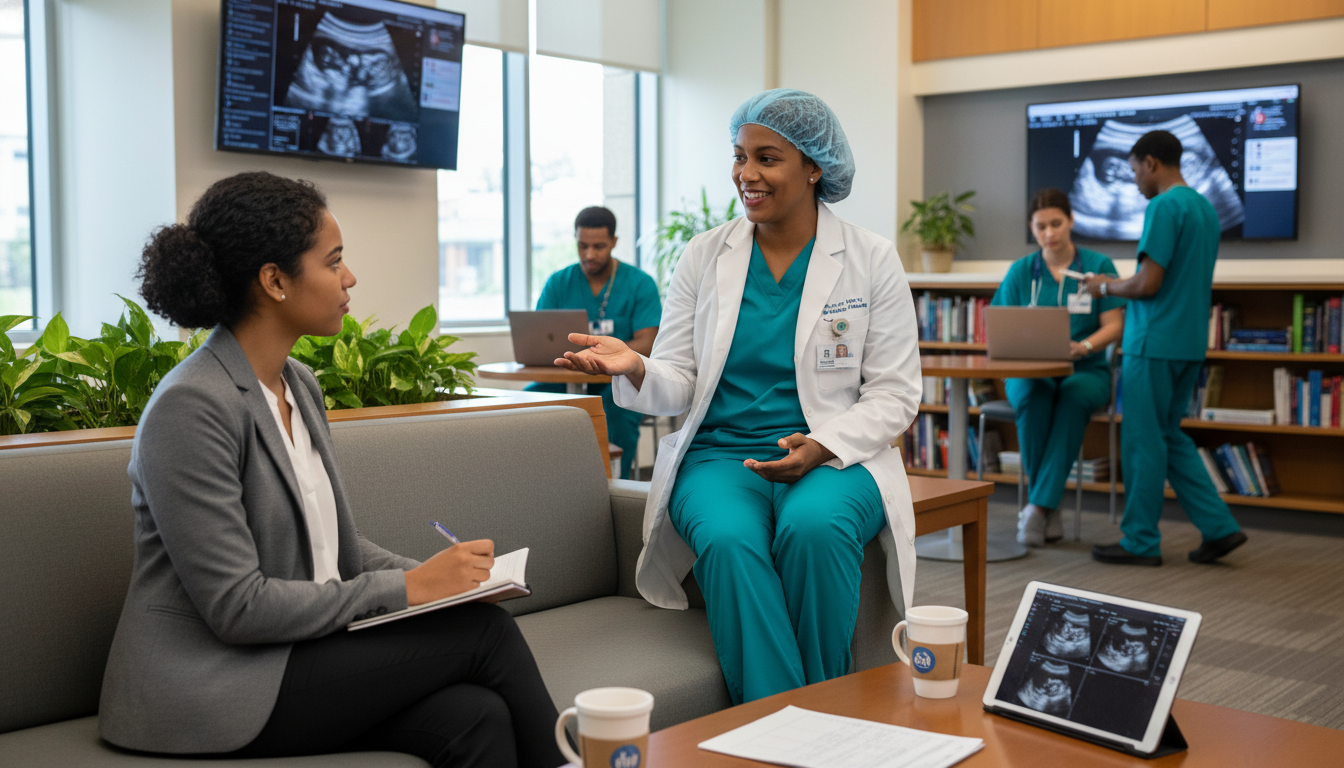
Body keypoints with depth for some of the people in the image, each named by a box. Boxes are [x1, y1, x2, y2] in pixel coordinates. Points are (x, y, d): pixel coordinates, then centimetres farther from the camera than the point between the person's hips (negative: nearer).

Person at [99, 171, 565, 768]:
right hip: (211, 687, -7)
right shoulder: (191, 407, -17)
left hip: (295, 653, 7)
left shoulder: (300, 385, 11)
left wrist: (438, 577, -1)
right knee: (484, 630, -15)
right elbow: (237, 606, -20)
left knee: (475, 715, -19)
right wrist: (407, 588, -17)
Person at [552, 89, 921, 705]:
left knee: (814, 527, -36)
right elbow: (678, 387, 7)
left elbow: (894, 394, 2)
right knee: (729, 539, -33)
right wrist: (634, 369, -17)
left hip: (834, 459, -1)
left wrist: (822, 447, -15)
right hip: (718, 455, 1)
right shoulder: (704, 256, 9)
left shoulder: (872, 260, 4)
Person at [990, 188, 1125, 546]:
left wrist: (1084, 347, -22)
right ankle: (1050, 509, -27)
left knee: (1074, 395, -38)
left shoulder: (1099, 265, 3)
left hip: (1085, 370, -1)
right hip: (1029, 369, 1)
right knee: (1033, 394, -36)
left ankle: (1039, 505, -35)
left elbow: (1114, 326, -2)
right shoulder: (1020, 271, 7)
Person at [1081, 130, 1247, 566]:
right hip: (1190, 344, 9)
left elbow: (1147, 283, -20)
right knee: (1169, 437, 17)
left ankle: (1141, 542, 10)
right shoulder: (1206, 208, 14)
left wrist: (1106, 287, -1)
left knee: (1143, 443, 1)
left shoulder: (1164, 207, -15)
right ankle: (1219, 527, 15)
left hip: (1154, 344, -9)